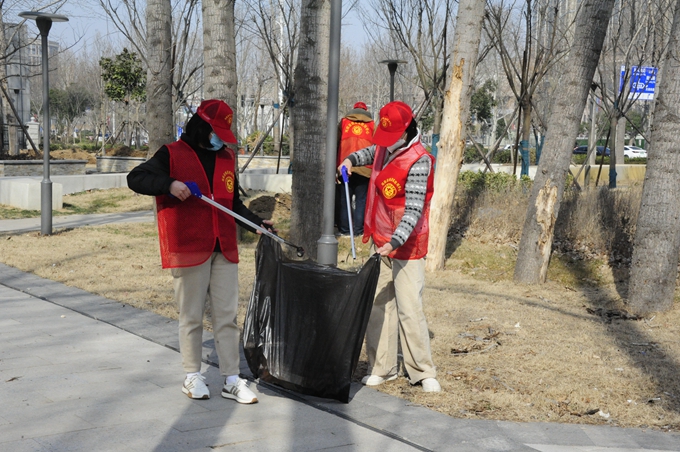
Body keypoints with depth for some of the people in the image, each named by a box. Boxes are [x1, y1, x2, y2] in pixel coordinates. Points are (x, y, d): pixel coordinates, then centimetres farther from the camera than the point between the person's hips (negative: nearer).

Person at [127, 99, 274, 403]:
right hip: (189, 249, -5)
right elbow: (135, 178, -9)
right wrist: (169, 184, -25)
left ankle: (231, 380, 11)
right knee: (192, 316, 5)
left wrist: (257, 224, 9)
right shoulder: (173, 155, -1)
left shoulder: (227, 159, 16)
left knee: (227, 316, 5)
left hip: (224, 250, 5)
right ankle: (193, 376, 20)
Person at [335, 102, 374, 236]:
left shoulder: (343, 122, 12)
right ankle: (358, 229, 1)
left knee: (343, 199, 8)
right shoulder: (371, 124, 10)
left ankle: (344, 229, 9)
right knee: (361, 200, 4)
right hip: (365, 168, 0)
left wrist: (335, 166, 17)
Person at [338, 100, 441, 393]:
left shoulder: (418, 161, -18)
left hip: (406, 245, -8)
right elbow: (370, 152, 31)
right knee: (378, 304, 8)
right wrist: (352, 159, 9)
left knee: (409, 309, -8)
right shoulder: (384, 148, 5)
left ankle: (423, 372, 4)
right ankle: (382, 368, 17)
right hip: (379, 240, 8)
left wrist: (395, 242, -35)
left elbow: (413, 209, -24)